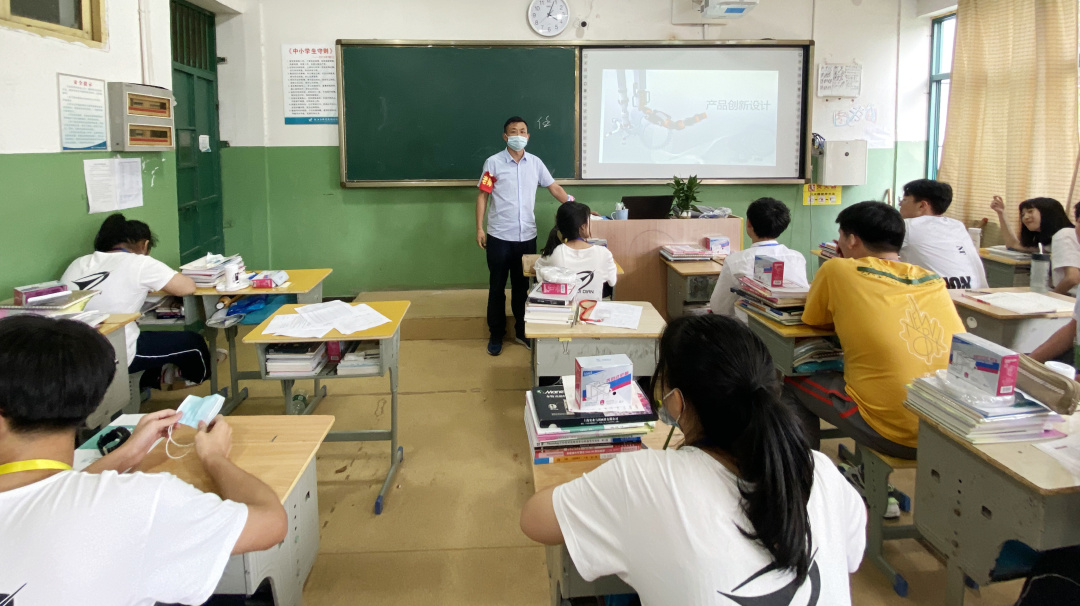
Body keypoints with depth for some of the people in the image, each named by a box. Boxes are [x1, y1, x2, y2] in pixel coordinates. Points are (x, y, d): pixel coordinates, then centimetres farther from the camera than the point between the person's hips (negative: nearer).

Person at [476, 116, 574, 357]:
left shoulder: (535, 163, 5)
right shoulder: (493, 163, -4)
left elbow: (554, 187, 9)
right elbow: (482, 195, -2)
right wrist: (479, 228, -7)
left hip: (527, 236, 3)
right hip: (499, 236, -3)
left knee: (522, 286, 13)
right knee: (497, 287, 6)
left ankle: (521, 331, 26)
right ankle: (496, 335, 18)